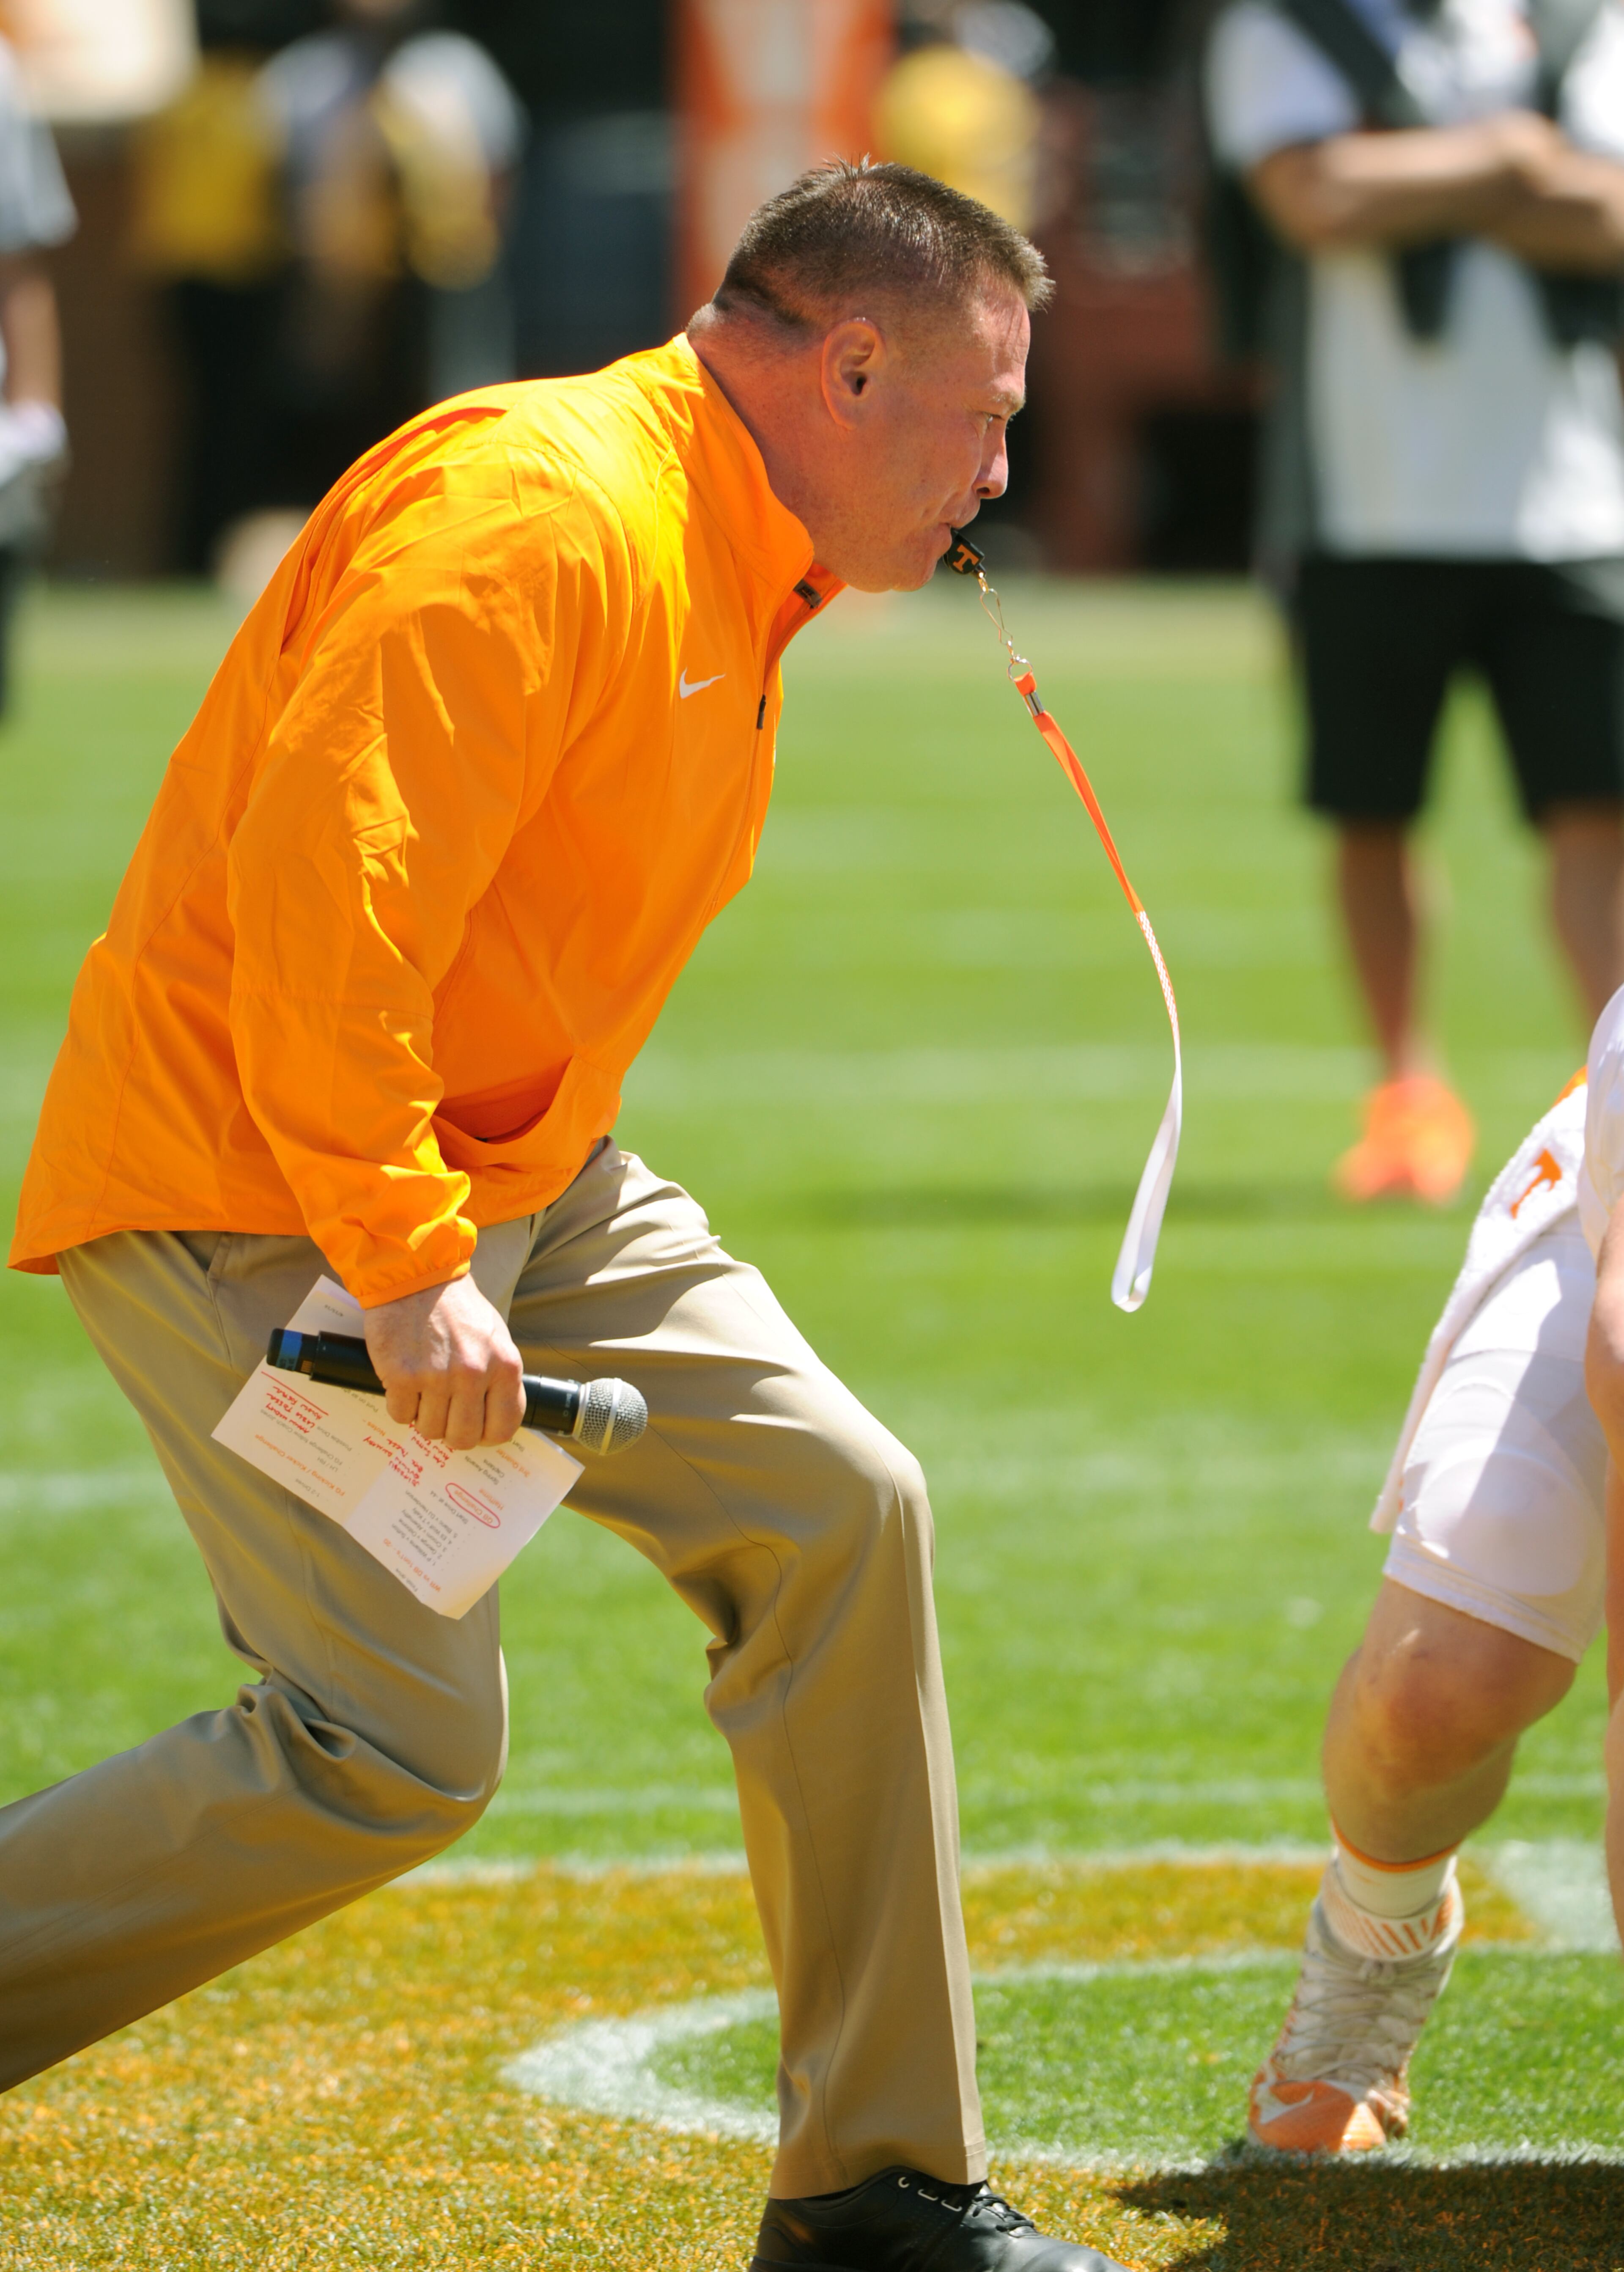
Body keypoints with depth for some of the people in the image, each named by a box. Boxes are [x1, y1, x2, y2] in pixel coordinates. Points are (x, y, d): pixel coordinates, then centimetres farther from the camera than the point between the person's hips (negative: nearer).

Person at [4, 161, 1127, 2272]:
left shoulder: (738, 576, 13)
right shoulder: (542, 511, -21)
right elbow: (320, 882, -29)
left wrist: (484, 1225, 14)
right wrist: (406, 1263, -28)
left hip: (510, 1175, 10)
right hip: (247, 1194, -10)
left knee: (832, 1507, 1)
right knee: (395, 1746, -17)